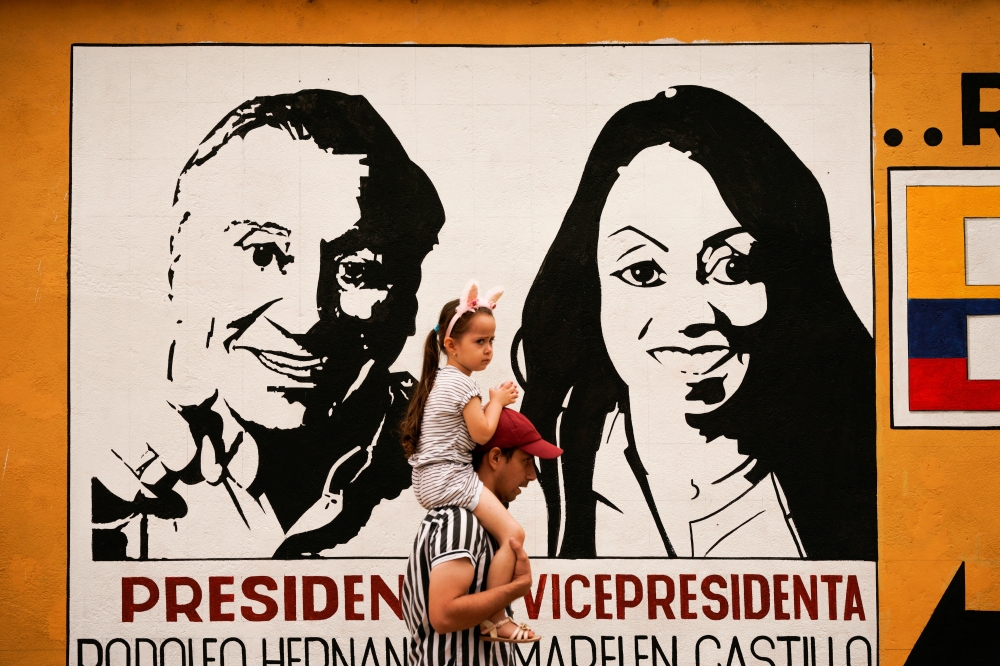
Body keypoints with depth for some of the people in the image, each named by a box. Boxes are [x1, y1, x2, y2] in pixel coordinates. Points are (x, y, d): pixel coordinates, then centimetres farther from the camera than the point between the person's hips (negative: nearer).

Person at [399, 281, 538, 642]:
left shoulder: (440, 378, 17)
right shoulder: (462, 384, -12)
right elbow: (482, 432, -14)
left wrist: (496, 402, 11)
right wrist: (497, 401, 0)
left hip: (429, 481, 10)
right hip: (450, 478, -10)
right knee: (512, 533, -16)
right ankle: (494, 619, -15)